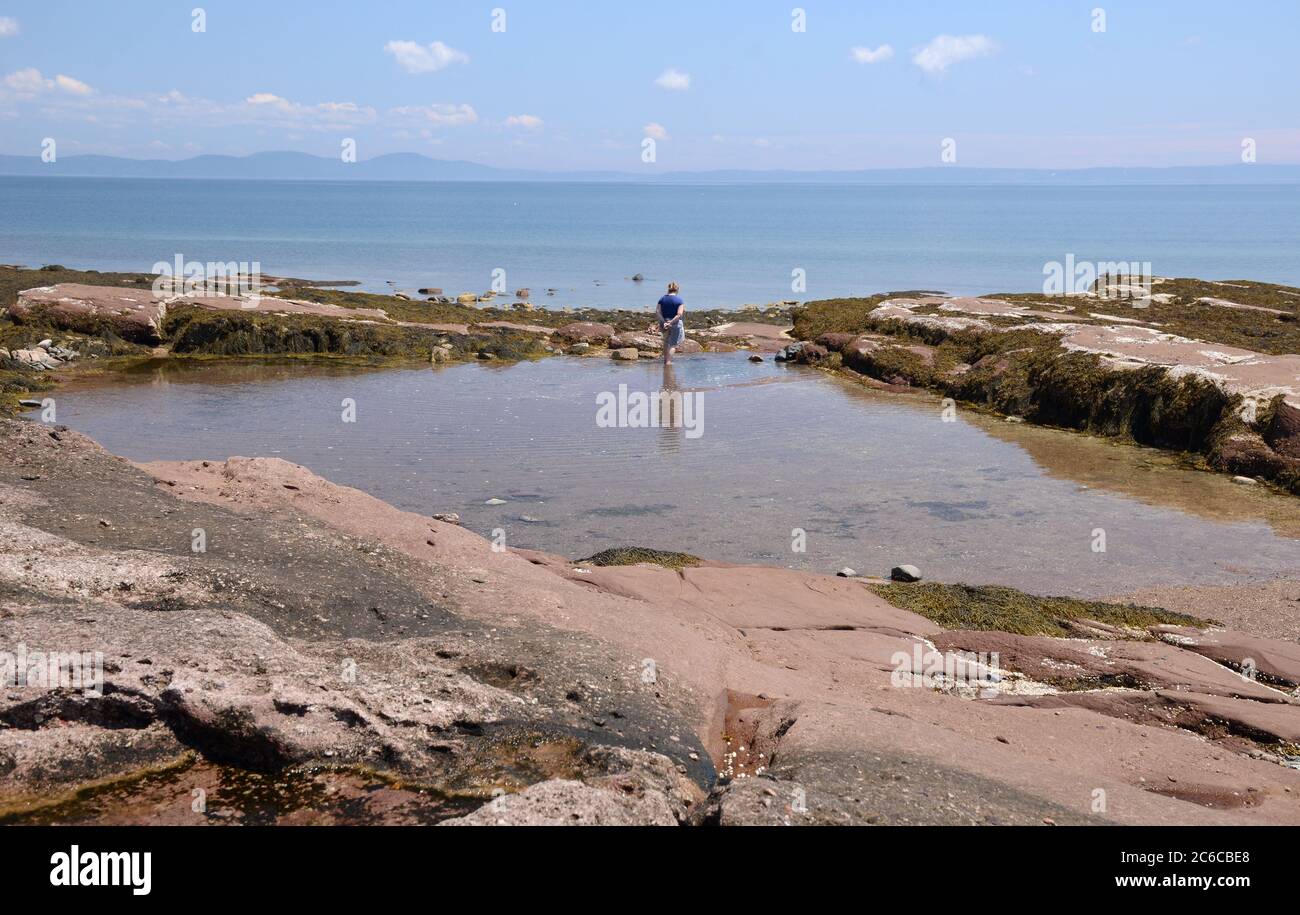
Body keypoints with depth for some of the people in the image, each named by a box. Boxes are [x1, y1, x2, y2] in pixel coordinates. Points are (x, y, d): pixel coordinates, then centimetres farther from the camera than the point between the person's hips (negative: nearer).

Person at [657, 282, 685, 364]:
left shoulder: (662, 299, 3)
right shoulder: (679, 300, -7)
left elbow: (659, 312, -8)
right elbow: (679, 314, -18)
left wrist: (664, 322, -16)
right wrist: (671, 323, -20)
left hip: (664, 322, 4)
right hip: (676, 323, -4)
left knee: (666, 341, 24)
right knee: (673, 343, 3)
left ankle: (665, 359, 30)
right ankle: (668, 361, -8)